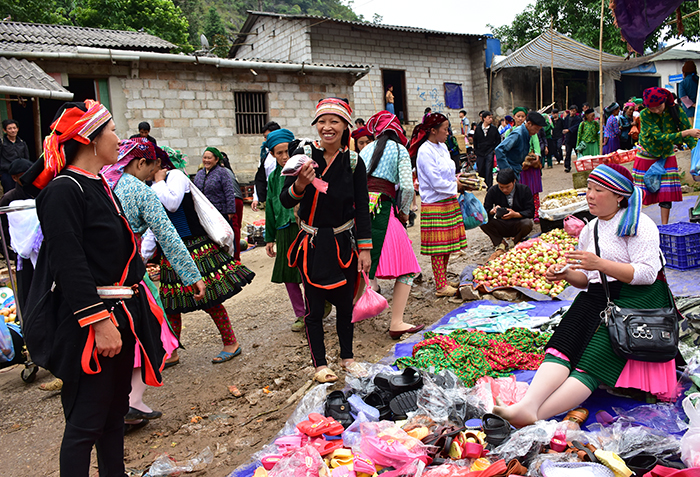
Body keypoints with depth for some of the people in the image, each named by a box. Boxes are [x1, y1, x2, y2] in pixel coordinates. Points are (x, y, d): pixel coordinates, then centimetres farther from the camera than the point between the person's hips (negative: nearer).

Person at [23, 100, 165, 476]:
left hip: (118, 317, 9)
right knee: (86, 423, 1)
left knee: (115, 411, 19)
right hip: (86, 324, -9)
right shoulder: (64, 191, -15)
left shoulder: (99, 186, 14)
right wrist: (99, 323, -24)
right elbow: (68, 265, -22)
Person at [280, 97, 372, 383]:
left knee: (345, 303, 14)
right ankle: (320, 364, 23)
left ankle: (347, 357, 34)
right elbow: (285, 202, -11)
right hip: (312, 244, -1)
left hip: (344, 242, 2)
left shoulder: (354, 162, -3)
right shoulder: (305, 154, -8)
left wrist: (365, 249, -2)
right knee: (315, 308, 5)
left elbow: (362, 208, 0)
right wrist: (300, 184, -32)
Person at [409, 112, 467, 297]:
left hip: (449, 202, 9)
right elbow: (437, 183, -19)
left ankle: (443, 281, 23)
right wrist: (457, 186, -7)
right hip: (434, 205, -9)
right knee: (438, 247, -3)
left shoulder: (442, 147, 11)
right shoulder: (425, 151, -16)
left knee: (447, 244, 12)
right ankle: (441, 286, 5)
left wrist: (457, 179, 2)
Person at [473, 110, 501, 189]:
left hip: (490, 153, -2)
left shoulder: (494, 129, 1)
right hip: (480, 153, 2)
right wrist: (475, 151, 8)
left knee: (489, 171, -5)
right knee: (480, 171, 5)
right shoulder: (478, 129, 4)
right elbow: (475, 140, 14)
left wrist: (494, 149, -3)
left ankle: (489, 187, 4)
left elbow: (498, 140, 7)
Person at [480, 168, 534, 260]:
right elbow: (485, 210, -5)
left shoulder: (524, 189, -8)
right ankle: (501, 245, -6)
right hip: (501, 227, 1)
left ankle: (517, 241, 0)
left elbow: (530, 212, -11)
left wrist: (515, 214, -30)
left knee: (528, 223, -35)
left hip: (518, 226, -1)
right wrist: (492, 211, -30)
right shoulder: (493, 190, -5)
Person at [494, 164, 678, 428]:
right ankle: (527, 406, -42)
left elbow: (647, 274, -13)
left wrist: (600, 264, -21)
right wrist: (567, 274, -2)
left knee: (594, 359, -25)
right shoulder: (589, 230, 19)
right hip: (598, 298, 6)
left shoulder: (638, 224, -1)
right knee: (562, 344, -23)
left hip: (636, 299, -6)